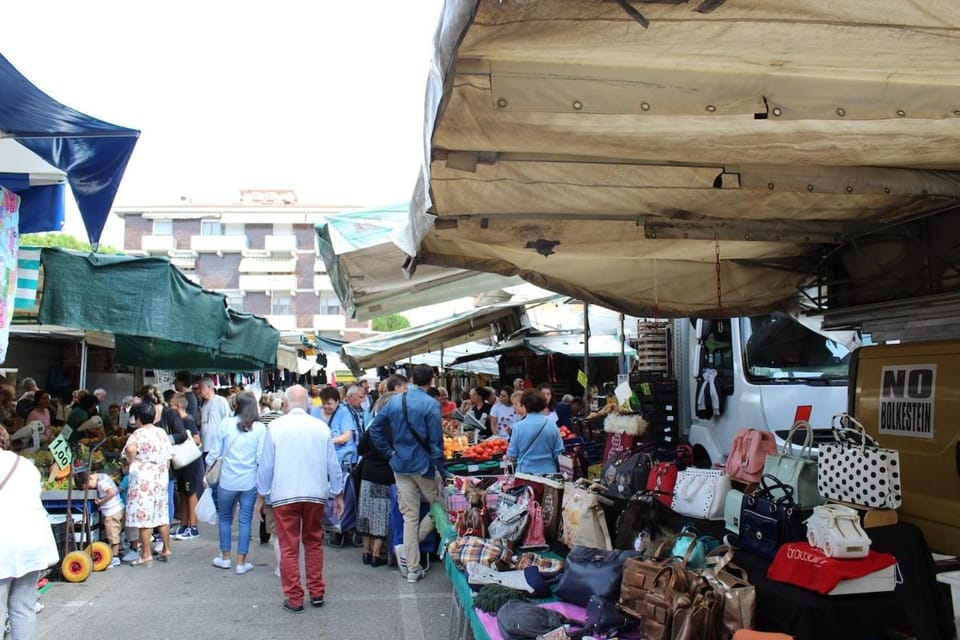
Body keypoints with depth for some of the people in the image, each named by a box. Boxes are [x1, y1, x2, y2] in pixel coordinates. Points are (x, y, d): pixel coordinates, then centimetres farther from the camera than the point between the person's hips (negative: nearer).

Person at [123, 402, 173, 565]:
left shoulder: (139, 434, -11)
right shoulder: (162, 432, 9)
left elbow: (130, 448, -33)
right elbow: (168, 457, 11)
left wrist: (132, 462, -16)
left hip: (143, 479, -7)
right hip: (161, 477, 7)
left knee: (143, 516, -1)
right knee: (162, 514, 13)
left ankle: (146, 554, 2)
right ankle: (166, 549, 20)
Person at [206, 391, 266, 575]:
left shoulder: (226, 424, -5)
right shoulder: (260, 429, -6)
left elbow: (215, 451, 0)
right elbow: (261, 458, -7)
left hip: (227, 481, 0)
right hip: (250, 482, 0)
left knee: (225, 518, 17)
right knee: (245, 520, 7)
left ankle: (225, 558, 26)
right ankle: (241, 562, 11)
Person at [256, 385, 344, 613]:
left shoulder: (276, 427, -6)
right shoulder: (321, 427, -1)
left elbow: (266, 465, -2)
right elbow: (333, 465, 5)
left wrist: (261, 495, 10)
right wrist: (338, 495, 16)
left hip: (284, 495, -2)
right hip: (315, 494, 2)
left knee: (289, 548, 5)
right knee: (314, 543, 17)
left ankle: (294, 598, 10)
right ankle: (316, 593, 22)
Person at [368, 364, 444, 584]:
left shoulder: (395, 401, 4)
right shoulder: (431, 405, -12)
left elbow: (375, 429, 3)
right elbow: (435, 441, -14)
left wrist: (390, 452, 6)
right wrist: (440, 468, -8)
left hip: (400, 465, 5)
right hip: (423, 465, -5)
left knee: (410, 516, 10)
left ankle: (412, 568, 13)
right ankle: (416, 539, 8)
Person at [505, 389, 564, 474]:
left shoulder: (518, 427, -10)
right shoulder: (552, 424, -4)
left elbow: (512, 455, -4)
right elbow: (558, 452, 0)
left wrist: (506, 457, 18)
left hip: (526, 471, -2)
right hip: (548, 472, 2)